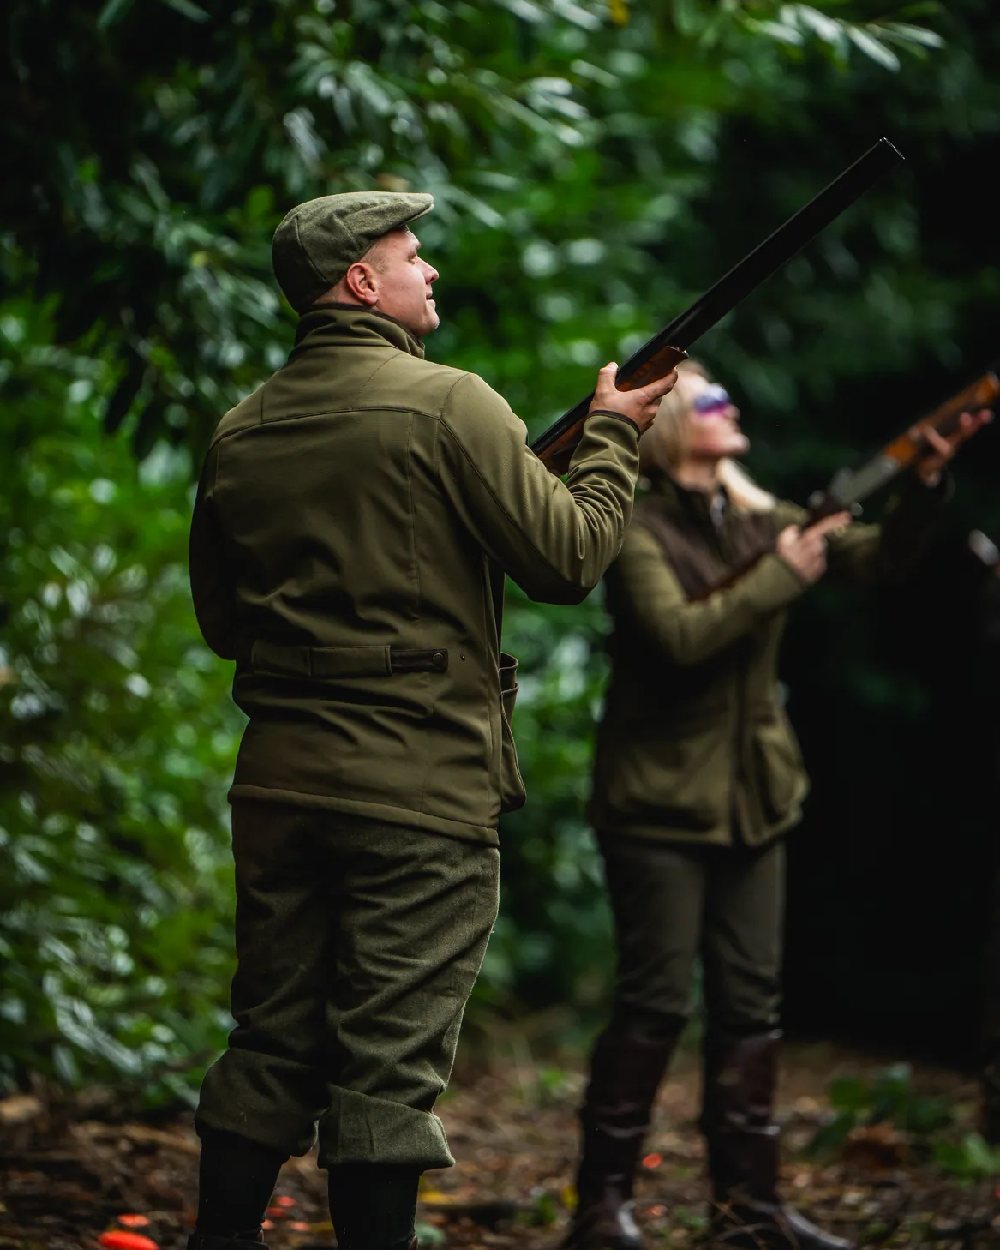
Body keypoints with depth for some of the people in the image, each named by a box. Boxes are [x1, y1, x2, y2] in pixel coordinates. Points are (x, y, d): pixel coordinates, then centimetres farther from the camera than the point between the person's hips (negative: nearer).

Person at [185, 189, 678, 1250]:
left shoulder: (238, 434, 10)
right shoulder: (447, 404, -10)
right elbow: (571, 557, -7)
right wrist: (613, 435, 7)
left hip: (278, 779, 6)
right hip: (423, 785, -6)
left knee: (269, 1047, 14)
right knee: (388, 1069, -1)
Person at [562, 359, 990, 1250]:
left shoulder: (754, 519, 10)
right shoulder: (638, 530, -9)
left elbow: (875, 555, 5)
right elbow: (682, 636, -23)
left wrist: (929, 479, -10)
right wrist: (781, 576, -18)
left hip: (752, 796, 7)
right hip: (661, 799, -7)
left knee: (752, 1005, 7)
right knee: (656, 1003, -7)